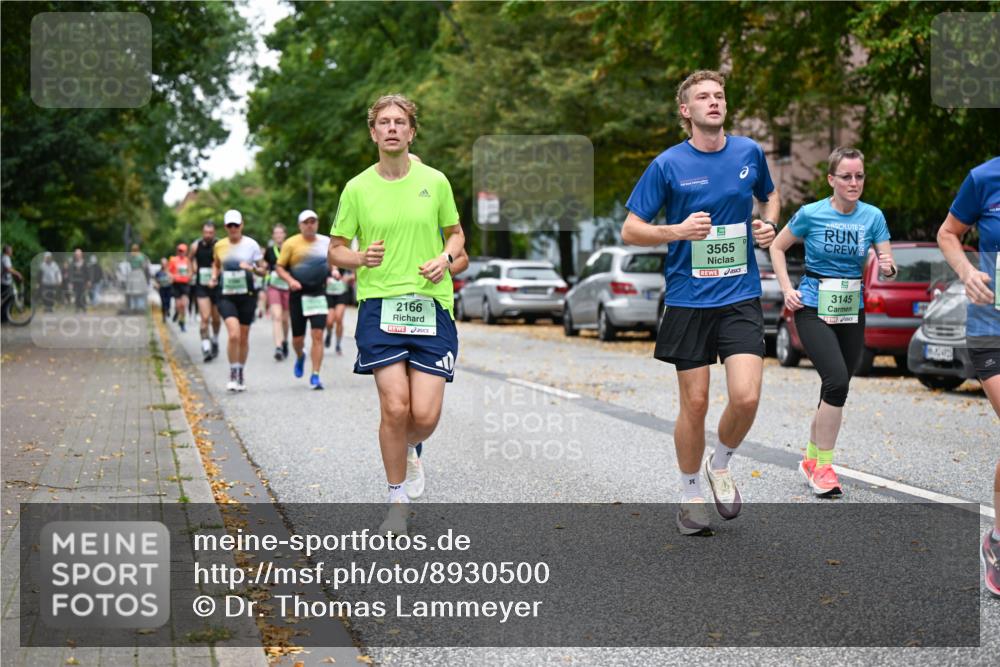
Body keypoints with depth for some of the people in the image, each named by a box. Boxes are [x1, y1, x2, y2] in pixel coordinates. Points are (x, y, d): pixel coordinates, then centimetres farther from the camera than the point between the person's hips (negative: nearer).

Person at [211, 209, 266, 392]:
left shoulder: (251, 244, -1)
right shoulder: (219, 246, 4)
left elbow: (262, 270, 3)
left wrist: (252, 268, -17)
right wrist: (214, 277, 4)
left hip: (247, 295, 0)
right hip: (226, 296, 0)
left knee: (243, 337, 8)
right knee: (233, 334, -18)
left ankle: (241, 373, 27)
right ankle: (233, 375, -5)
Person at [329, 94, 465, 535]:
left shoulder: (435, 182, 5)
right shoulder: (357, 188, 3)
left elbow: (456, 233, 18)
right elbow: (335, 250, 10)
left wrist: (445, 257, -4)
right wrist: (361, 258, -12)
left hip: (431, 305, 1)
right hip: (378, 305, -1)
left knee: (425, 414, -7)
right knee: (395, 406, -11)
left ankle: (410, 451, 32)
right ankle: (397, 501, 9)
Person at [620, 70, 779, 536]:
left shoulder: (749, 152, 4)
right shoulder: (668, 164, -5)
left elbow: (769, 195, 25)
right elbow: (630, 230, -2)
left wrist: (769, 225, 4)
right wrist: (679, 230, -18)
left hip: (741, 296, 2)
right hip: (688, 301, -2)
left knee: (746, 396, -13)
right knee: (695, 404, 3)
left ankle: (721, 465, 17)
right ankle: (691, 494, 24)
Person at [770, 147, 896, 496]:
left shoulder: (873, 216, -1)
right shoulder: (811, 214, -8)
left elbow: (886, 265, 0)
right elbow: (777, 248, 5)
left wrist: (888, 268, -23)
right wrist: (787, 289, -4)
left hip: (852, 312, 4)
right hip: (813, 310, -4)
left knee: (835, 389, 10)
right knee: (837, 380, -21)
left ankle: (811, 460, 30)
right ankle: (823, 466, -11)